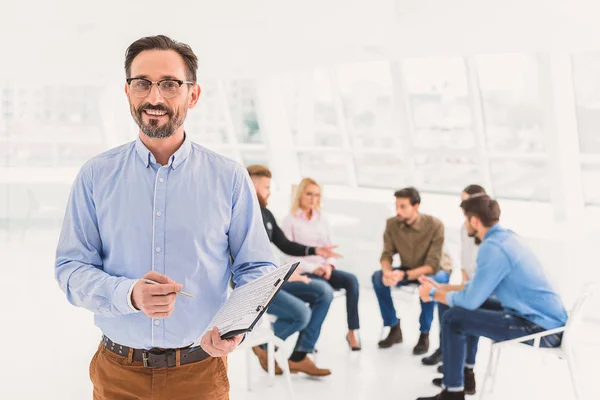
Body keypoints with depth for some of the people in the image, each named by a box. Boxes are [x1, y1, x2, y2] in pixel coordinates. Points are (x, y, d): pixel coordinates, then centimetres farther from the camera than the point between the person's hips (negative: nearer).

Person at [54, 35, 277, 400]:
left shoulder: (230, 178, -4)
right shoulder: (96, 176, -2)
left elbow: (257, 268, 0)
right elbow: (70, 268, -3)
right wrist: (129, 295, -23)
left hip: (201, 370, 0)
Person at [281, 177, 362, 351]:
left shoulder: (321, 217, 16)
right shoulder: (290, 220, 0)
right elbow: (290, 255, -7)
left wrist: (329, 265, -7)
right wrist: (313, 268, -17)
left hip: (324, 270, 5)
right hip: (303, 272, -5)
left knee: (351, 280, -24)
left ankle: (352, 331, -20)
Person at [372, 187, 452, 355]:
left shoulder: (435, 225, -28)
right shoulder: (392, 224, -17)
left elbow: (432, 265, -30)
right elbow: (386, 255, -12)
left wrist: (404, 275, -42)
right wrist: (387, 272, -36)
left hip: (437, 271, -4)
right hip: (408, 269, 4)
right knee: (378, 277, -21)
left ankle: (424, 335, -16)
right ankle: (394, 328, -6)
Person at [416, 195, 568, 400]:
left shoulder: (492, 247, -20)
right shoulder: (506, 236, 10)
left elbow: (471, 300, -17)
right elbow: (480, 286, 20)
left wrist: (434, 294, 0)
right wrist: (440, 288, 18)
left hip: (539, 329, -10)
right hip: (549, 320, 10)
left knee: (453, 318, -9)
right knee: (468, 310, 24)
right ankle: (465, 372, 33)